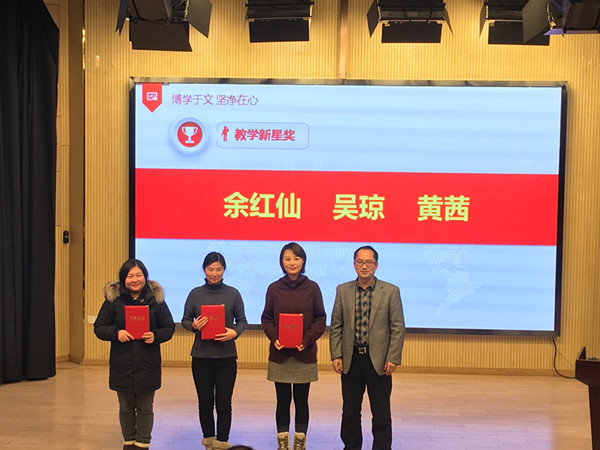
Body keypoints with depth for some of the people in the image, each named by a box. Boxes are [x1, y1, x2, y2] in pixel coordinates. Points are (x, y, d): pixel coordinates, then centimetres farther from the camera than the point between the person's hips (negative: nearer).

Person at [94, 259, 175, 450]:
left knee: (145, 408, 9)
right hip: (122, 365, 1)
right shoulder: (113, 299, 0)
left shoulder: (156, 299, -1)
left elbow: (169, 327, 3)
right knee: (126, 408, 14)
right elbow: (99, 328, 1)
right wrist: (116, 333, -17)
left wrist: (156, 336, -17)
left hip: (148, 365, -1)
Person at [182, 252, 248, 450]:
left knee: (223, 403, 1)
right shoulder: (195, 294, 3)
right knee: (205, 402, 9)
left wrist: (235, 332, -16)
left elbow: (242, 320, 4)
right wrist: (193, 326, -15)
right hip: (201, 355, 1)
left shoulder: (233, 294, 0)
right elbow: (185, 320, 7)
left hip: (226, 356, -1)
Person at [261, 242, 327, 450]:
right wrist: (274, 338, -11)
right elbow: (266, 318, 6)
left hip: (304, 354, 0)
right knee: (283, 400, 7)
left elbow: (320, 319, 2)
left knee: (301, 400, 5)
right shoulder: (274, 288, 2)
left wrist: (307, 340, -12)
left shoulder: (312, 288, 0)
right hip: (279, 354, 1)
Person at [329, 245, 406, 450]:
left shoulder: (390, 291, -2)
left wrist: (393, 358, -10)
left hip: (379, 360, -2)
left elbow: (398, 328, -3)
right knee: (350, 410, 12)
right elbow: (335, 326, 6)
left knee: (381, 412, 5)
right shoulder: (343, 290, 5)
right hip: (351, 359, 2)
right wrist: (336, 355, -2)